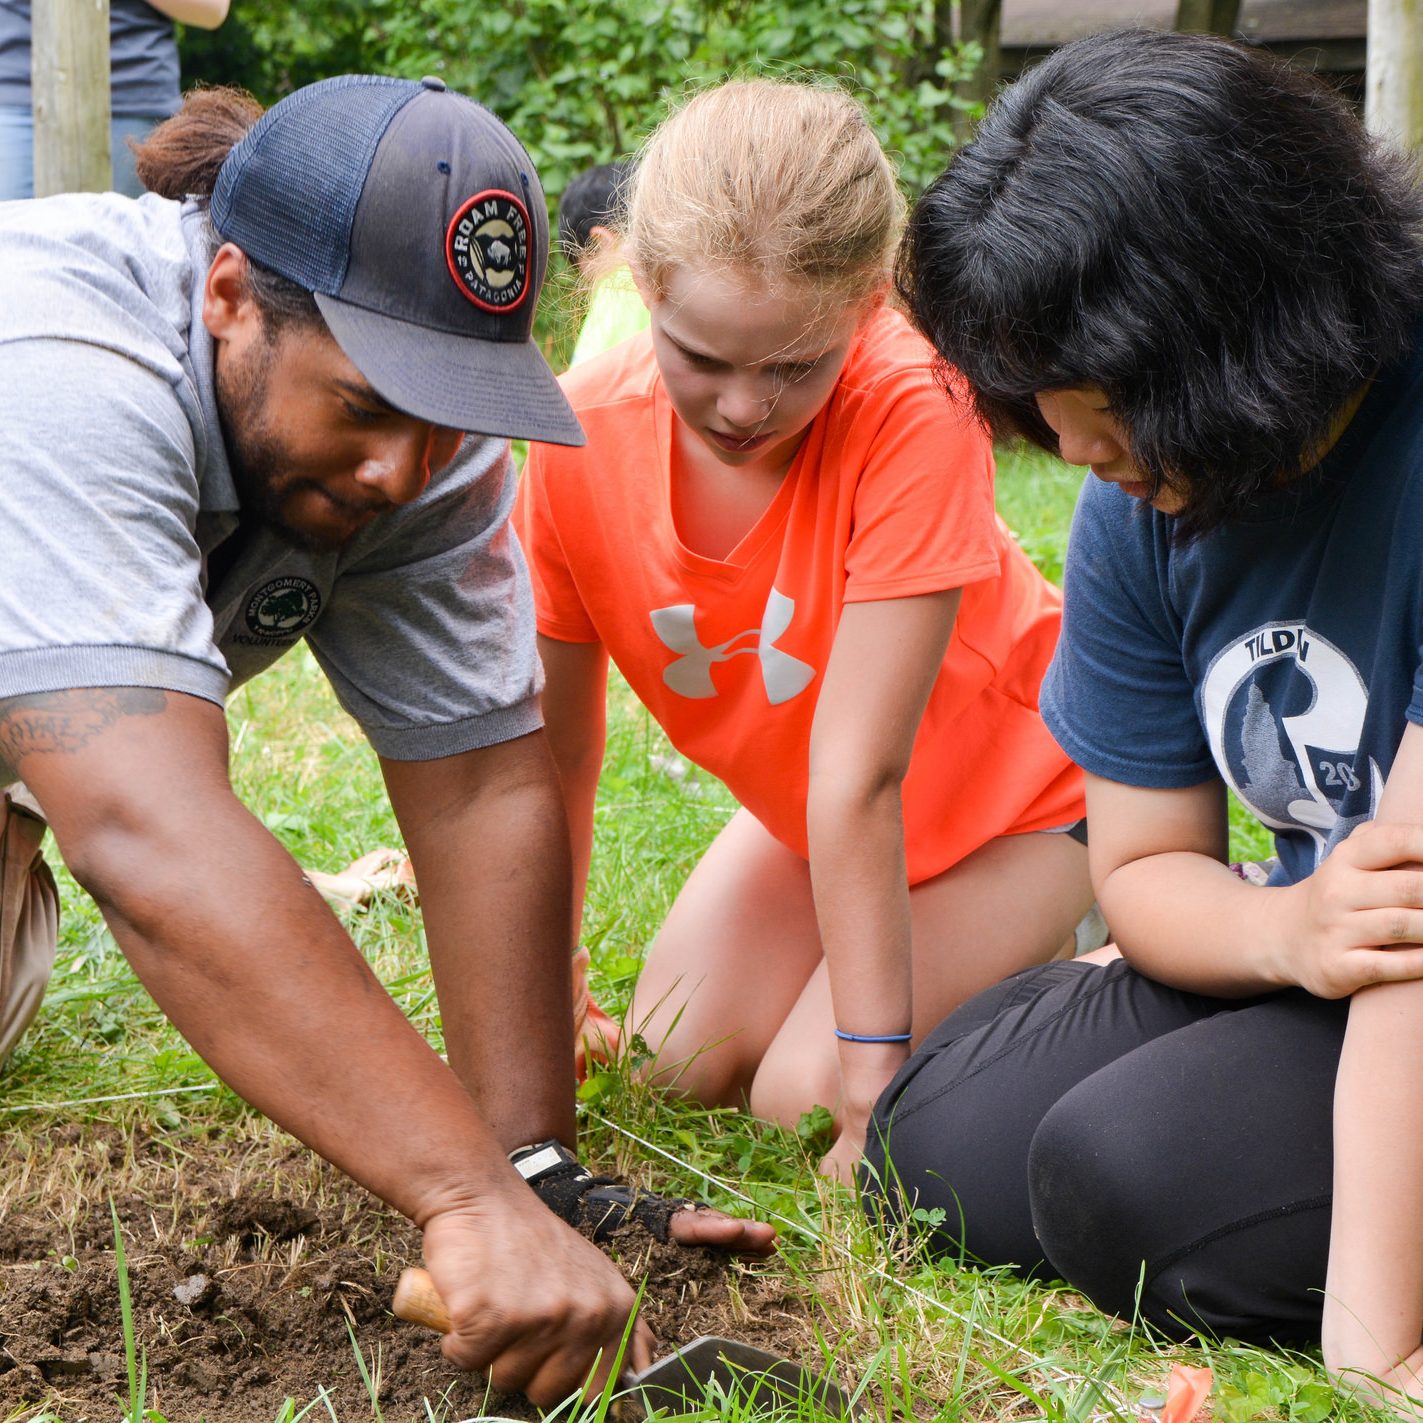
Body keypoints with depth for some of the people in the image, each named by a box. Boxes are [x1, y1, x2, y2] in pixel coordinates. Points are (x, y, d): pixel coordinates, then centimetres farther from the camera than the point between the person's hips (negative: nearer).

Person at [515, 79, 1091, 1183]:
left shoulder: (912, 415, -36)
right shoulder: (581, 437, -22)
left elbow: (858, 774, -35)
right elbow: (554, 753, -12)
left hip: (1022, 777, -5)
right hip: (801, 810, 5)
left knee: (804, 1100, -17)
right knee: (683, 1058, -4)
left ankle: (1078, 940, 6)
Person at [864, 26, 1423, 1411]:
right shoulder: (1140, 506, -2)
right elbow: (1145, 863, 5)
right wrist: (1287, 932, -22)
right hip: (1305, 964, 8)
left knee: (1132, 1183, -25)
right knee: (940, 1153, -3)